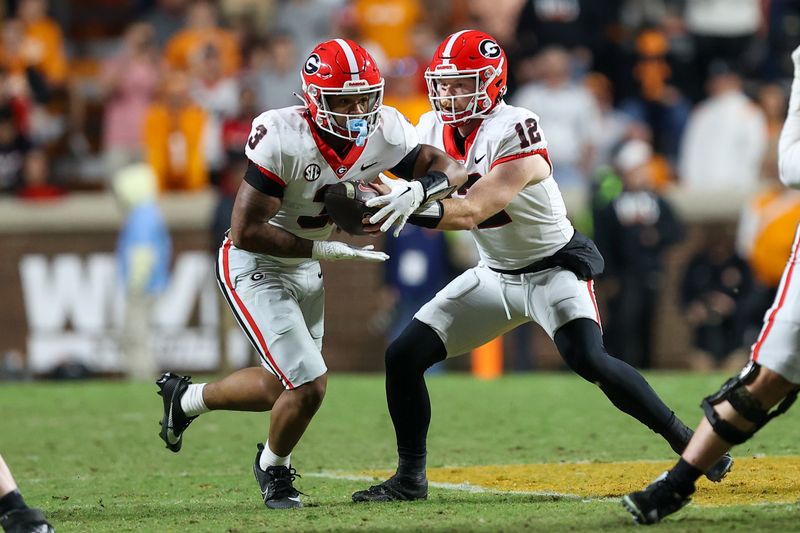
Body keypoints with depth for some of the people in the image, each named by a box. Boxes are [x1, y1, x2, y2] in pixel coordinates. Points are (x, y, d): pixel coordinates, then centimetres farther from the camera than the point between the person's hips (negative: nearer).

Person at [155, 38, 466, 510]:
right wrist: (326, 250, -28)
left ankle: (187, 398, 43)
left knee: (282, 388, 17)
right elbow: (246, 231, -29)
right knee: (309, 385, -11)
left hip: (307, 269, 7)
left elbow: (450, 169, -12)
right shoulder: (283, 139, -31)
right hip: (256, 269, -7)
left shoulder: (384, 131, -13)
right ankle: (274, 468, 19)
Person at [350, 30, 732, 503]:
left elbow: (472, 211, -37)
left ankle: (688, 442, -15)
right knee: (403, 356, -3)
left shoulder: (515, 133, -27)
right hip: (493, 274, 7)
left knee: (588, 361, -29)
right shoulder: (434, 130, -4)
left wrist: (420, 204, -56)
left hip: (554, 267, -7)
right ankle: (410, 478, 10)